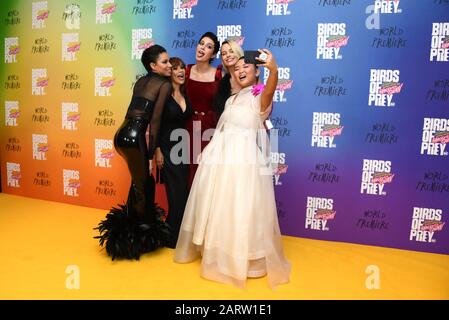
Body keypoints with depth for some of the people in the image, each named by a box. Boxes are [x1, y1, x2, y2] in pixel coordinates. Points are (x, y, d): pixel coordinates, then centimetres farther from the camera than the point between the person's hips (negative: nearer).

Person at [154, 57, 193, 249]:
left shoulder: (186, 95, 9)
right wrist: (157, 151, -15)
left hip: (182, 148, 7)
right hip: (167, 149, -6)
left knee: (183, 192, 12)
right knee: (177, 194, -3)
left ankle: (179, 234, 28)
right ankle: (173, 238, 14)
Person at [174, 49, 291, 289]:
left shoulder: (260, 98, -6)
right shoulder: (231, 100, 19)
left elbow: (270, 90, -30)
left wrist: (274, 70, -48)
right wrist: (208, 151, 20)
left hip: (244, 161, -7)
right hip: (220, 159, 8)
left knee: (242, 210, -2)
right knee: (217, 208, 16)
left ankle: (247, 259, 16)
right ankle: (219, 253, 35)